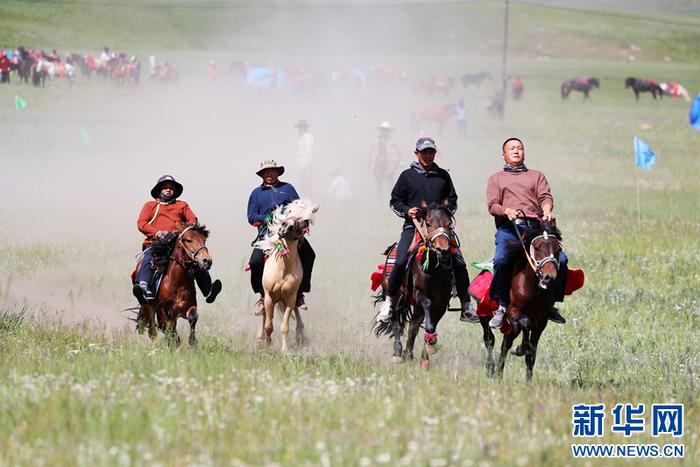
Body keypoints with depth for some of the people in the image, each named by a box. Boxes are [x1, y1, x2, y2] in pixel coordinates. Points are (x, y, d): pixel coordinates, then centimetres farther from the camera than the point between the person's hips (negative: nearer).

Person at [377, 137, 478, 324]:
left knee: (458, 263, -9)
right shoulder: (407, 176, 10)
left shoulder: (443, 176, 16)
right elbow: (395, 201, 13)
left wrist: (447, 211, 1)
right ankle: (389, 302, -3)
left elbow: (452, 200, 22)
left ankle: (466, 307, 0)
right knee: (400, 262, -19)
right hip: (413, 225, -2)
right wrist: (406, 210, -5)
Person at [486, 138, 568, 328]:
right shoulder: (496, 179, 25)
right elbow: (492, 205, 11)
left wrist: (546, 210, -13)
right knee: (501, 260, -32)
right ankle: (502, 305, -20)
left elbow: (545, 197, 11)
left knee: (560, 259, -22)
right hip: (508, 227, -1)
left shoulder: (537, 176, 28)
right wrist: (506, 210, -13)